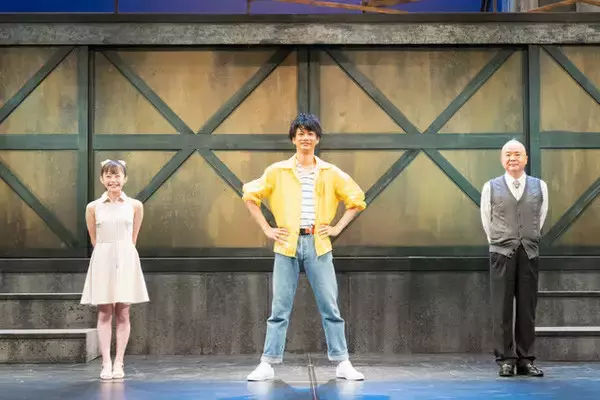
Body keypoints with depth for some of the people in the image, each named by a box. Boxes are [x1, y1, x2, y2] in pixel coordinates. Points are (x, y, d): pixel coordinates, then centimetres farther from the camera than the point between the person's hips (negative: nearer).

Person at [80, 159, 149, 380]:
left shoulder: (135, 206, 2)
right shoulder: (93, 207, 1)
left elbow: (133, 239, 11)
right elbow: (94, 240, 10)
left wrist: (122, 252, 12)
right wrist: (106, 253, 11)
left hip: (126, 260, 0)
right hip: (102, 261, 0)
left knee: (123, 313, 2)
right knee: (104, 313, 0)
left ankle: (119, 364, 7)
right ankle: (106, 364, 1)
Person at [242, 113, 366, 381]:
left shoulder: (331, 173, 5)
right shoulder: (277, 171, 3)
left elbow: (356, 199, 12)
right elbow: (250, 195, 9)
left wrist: (338, 227, 3)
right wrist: (267, 229, 2)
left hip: (318, 245, 1)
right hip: (287, 244, 0)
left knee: (330, 306, 3)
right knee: (280, 308, 2)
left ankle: (342, 364, 8)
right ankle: (267, 365, 7)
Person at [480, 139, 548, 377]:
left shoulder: (540, 186, 6)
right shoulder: (490, 188, 3)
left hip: (530, 253, 1)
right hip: (501, 253, -1)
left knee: (527, 308, 3)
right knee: (502, 308, -2)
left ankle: (526, 360, 7)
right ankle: (505, 359, 2)